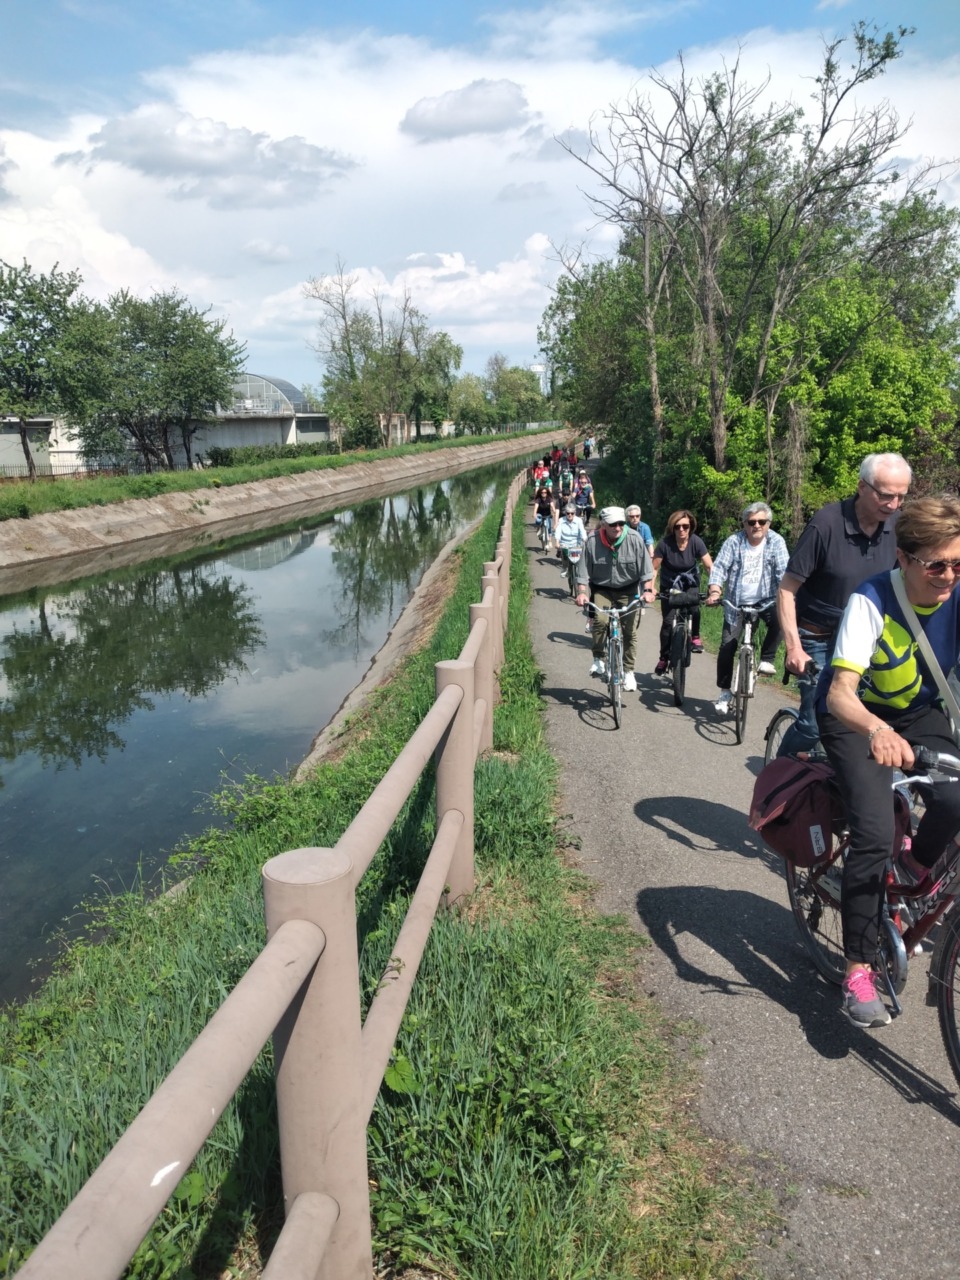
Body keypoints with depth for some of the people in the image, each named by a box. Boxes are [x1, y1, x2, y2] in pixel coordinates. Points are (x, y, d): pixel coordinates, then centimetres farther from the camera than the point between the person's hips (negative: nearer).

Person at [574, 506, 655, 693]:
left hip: (628, 590, 1)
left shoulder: (634, 539, -15)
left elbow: (646, 569, -10)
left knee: (630, 631, -2)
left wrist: (648, 590, -20)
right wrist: (582, 592, -23)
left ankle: (628, 671, 13)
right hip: (601, 589, 0)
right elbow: (583, 572, -11)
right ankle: (598, 659, -5)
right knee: (600, 620, -26)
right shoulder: (592, 541, -16)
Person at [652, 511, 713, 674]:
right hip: (669, 584, -1)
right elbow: (654, 568, -20)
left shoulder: (696, 542, -20)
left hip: (690, 581, 1)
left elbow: (709, 566, -23)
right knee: (668, 621, -8)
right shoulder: (665, 543, -22)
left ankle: (695, 636, 4)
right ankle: (664, 657, 10)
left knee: (694, 608, -26)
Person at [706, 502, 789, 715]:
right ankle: (725, 693, 14)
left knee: (779, 619, -33)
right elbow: (720, 567, -10)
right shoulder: (734, 542, -3)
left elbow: (783, 571, -12)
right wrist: (714, 591, -28)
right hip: (736, 604, 1)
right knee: (727, 647, -2)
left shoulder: (776, 542, -4)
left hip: (766, 600, -1)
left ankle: (766, 660, -9)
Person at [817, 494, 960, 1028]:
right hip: (858, 718, -4)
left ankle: (915, 874, 13)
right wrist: (879, 731, -58)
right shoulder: (872, 602, -28)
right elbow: (841, 691, -37)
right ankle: (860, 970, -10)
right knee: (875, 831, -22)